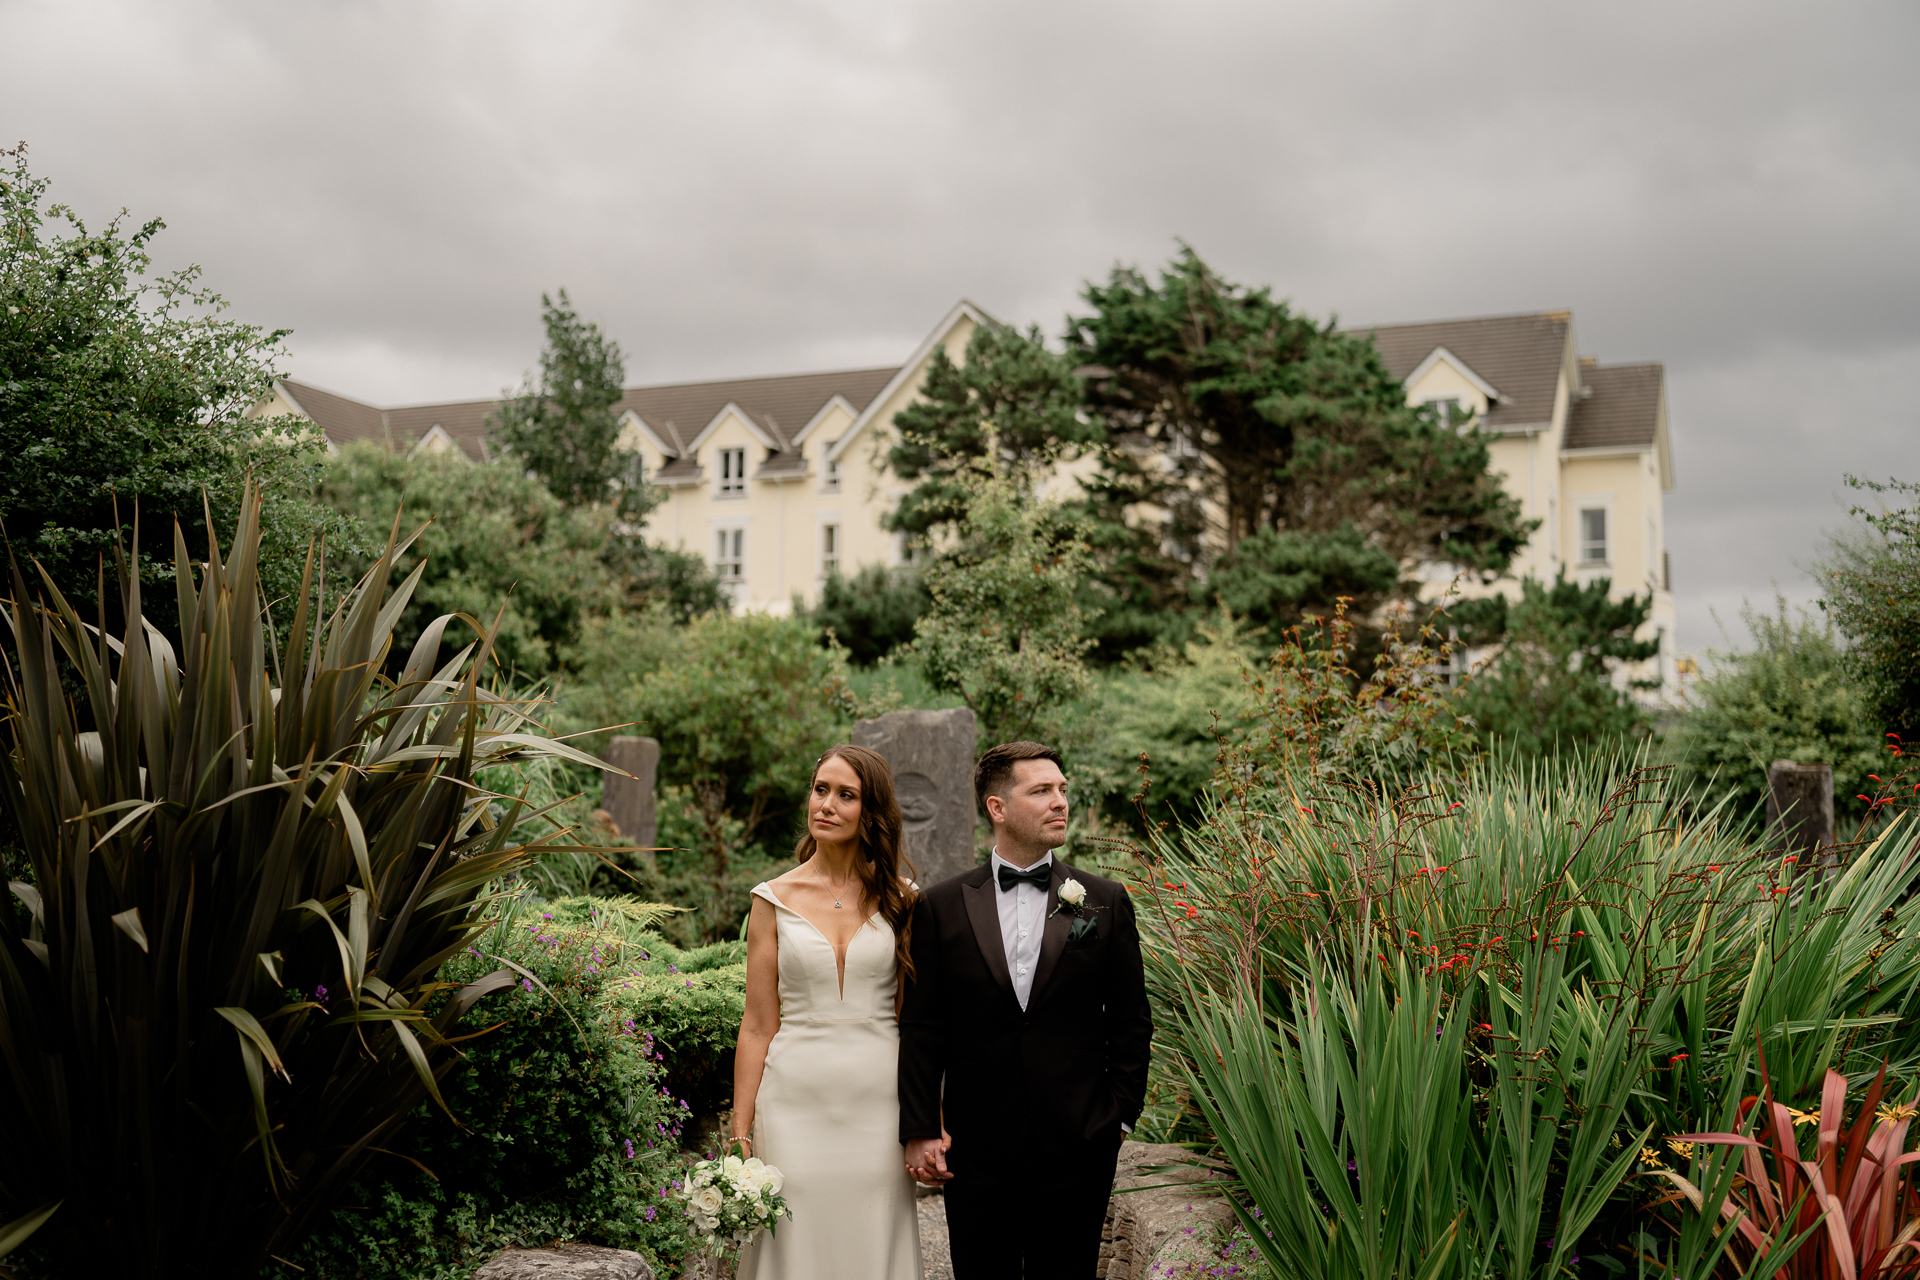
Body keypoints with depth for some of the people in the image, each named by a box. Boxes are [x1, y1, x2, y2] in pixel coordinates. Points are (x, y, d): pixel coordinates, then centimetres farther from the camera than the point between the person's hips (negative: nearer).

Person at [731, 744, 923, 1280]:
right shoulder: (774, 900, 2)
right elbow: (758, 1026, 3)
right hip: (795, 1102, 0)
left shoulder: (901, 898, 3)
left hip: (878, 1106, 0)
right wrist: (740, 1133, 0)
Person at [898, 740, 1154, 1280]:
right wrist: (918, 1131, -3)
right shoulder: (942, 906, 0)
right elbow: (921, 1028, 1)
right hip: (977, 1150, 0)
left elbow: (1131, 1021, 5)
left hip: (1076, 1150, 0)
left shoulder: (1105, 902, 2)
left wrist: (1119, 1115, 1)